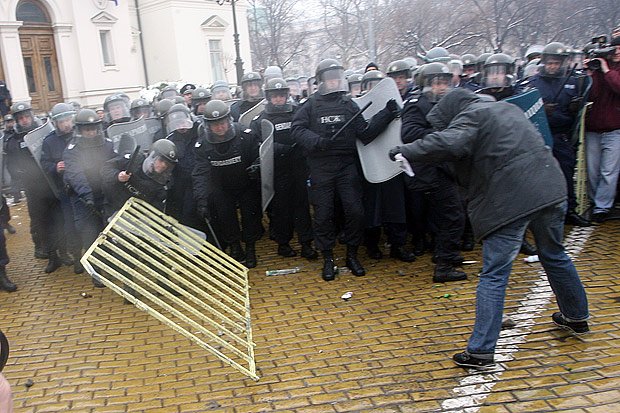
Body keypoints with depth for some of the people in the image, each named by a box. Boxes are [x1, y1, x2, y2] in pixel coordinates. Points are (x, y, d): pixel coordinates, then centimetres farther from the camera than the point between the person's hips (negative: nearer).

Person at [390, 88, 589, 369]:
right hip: (550, 188, 8)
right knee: (555, 257, 27)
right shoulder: (507, 108, 22)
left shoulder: (470, 115, -3)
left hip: (510, 200, -8)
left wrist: (406, 151, -15)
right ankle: (576, 318, 44)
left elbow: (448, 142, -24)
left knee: (494, 275, -4)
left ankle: (481, 351, -3)